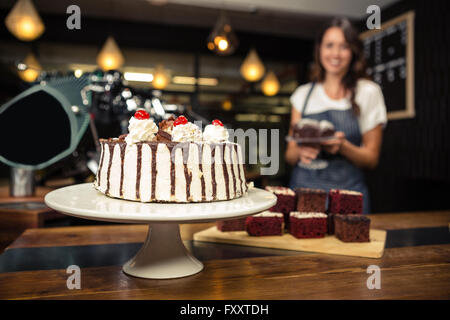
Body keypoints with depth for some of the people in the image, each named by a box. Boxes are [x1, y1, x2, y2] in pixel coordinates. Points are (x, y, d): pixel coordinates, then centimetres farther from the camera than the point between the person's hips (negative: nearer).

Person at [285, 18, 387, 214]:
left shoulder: (368, 92, 2)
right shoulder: (302, 94, 8)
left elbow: (371, 159, 2)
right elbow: (290, 154, 8)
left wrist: (342, 146, -17)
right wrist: (300, 152, -14)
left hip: (347, 191, -1)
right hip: (303, 187, 2)